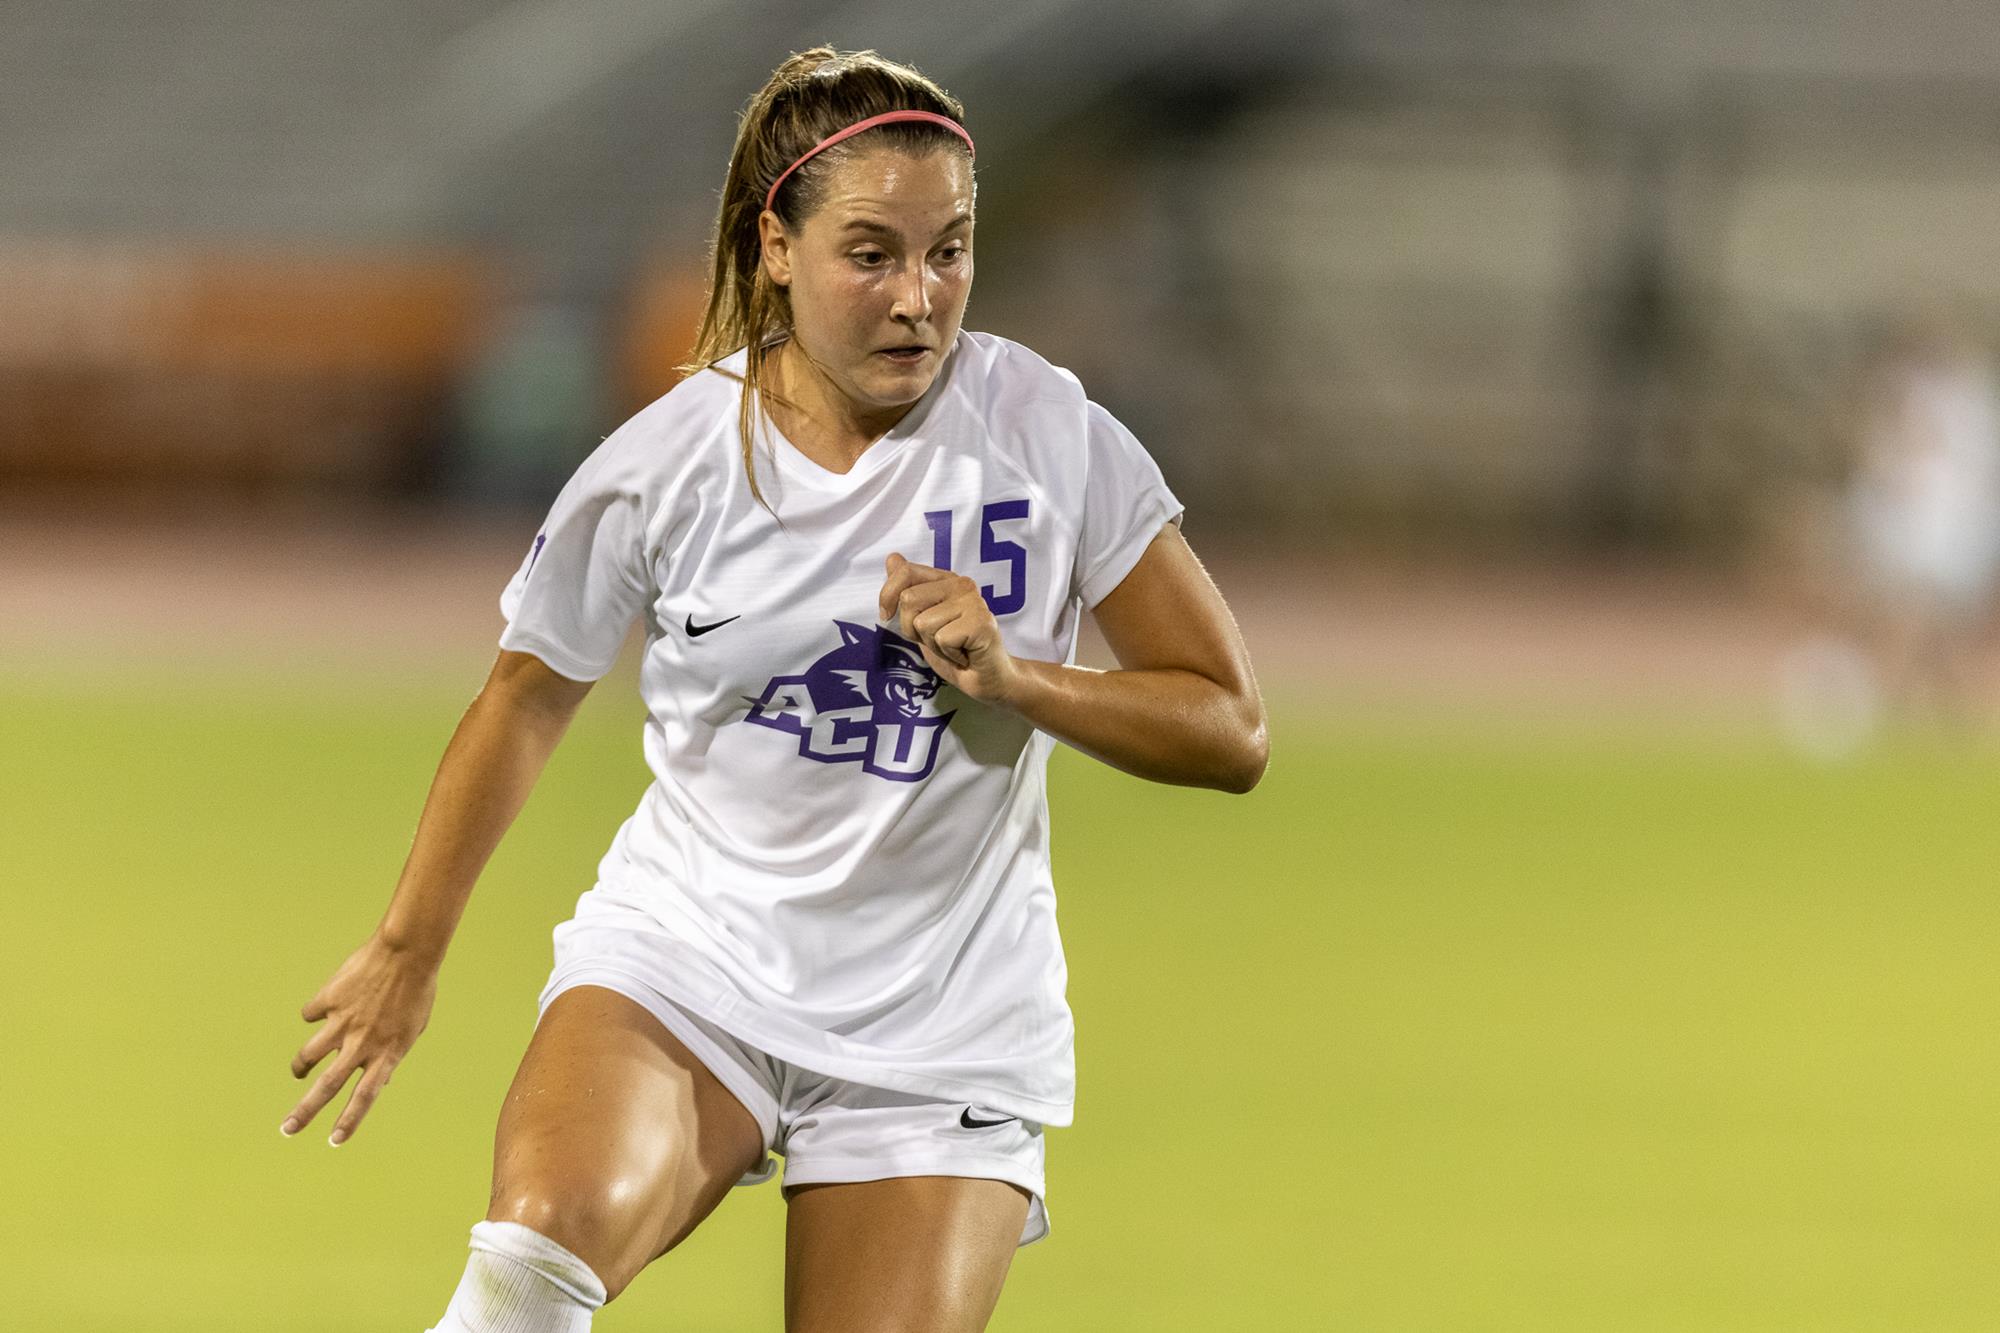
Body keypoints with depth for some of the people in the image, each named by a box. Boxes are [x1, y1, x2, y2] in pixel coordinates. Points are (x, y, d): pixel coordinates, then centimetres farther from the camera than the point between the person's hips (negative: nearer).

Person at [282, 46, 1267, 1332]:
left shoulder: (1048, 436, -6)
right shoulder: (669, 463, -6)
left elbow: (1229, 732, -2)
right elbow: (530, 695, 13)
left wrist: (1013, 677, -18)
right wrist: (409, 947, 20)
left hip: (943, 1029, 1)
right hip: (685, 951, -1)